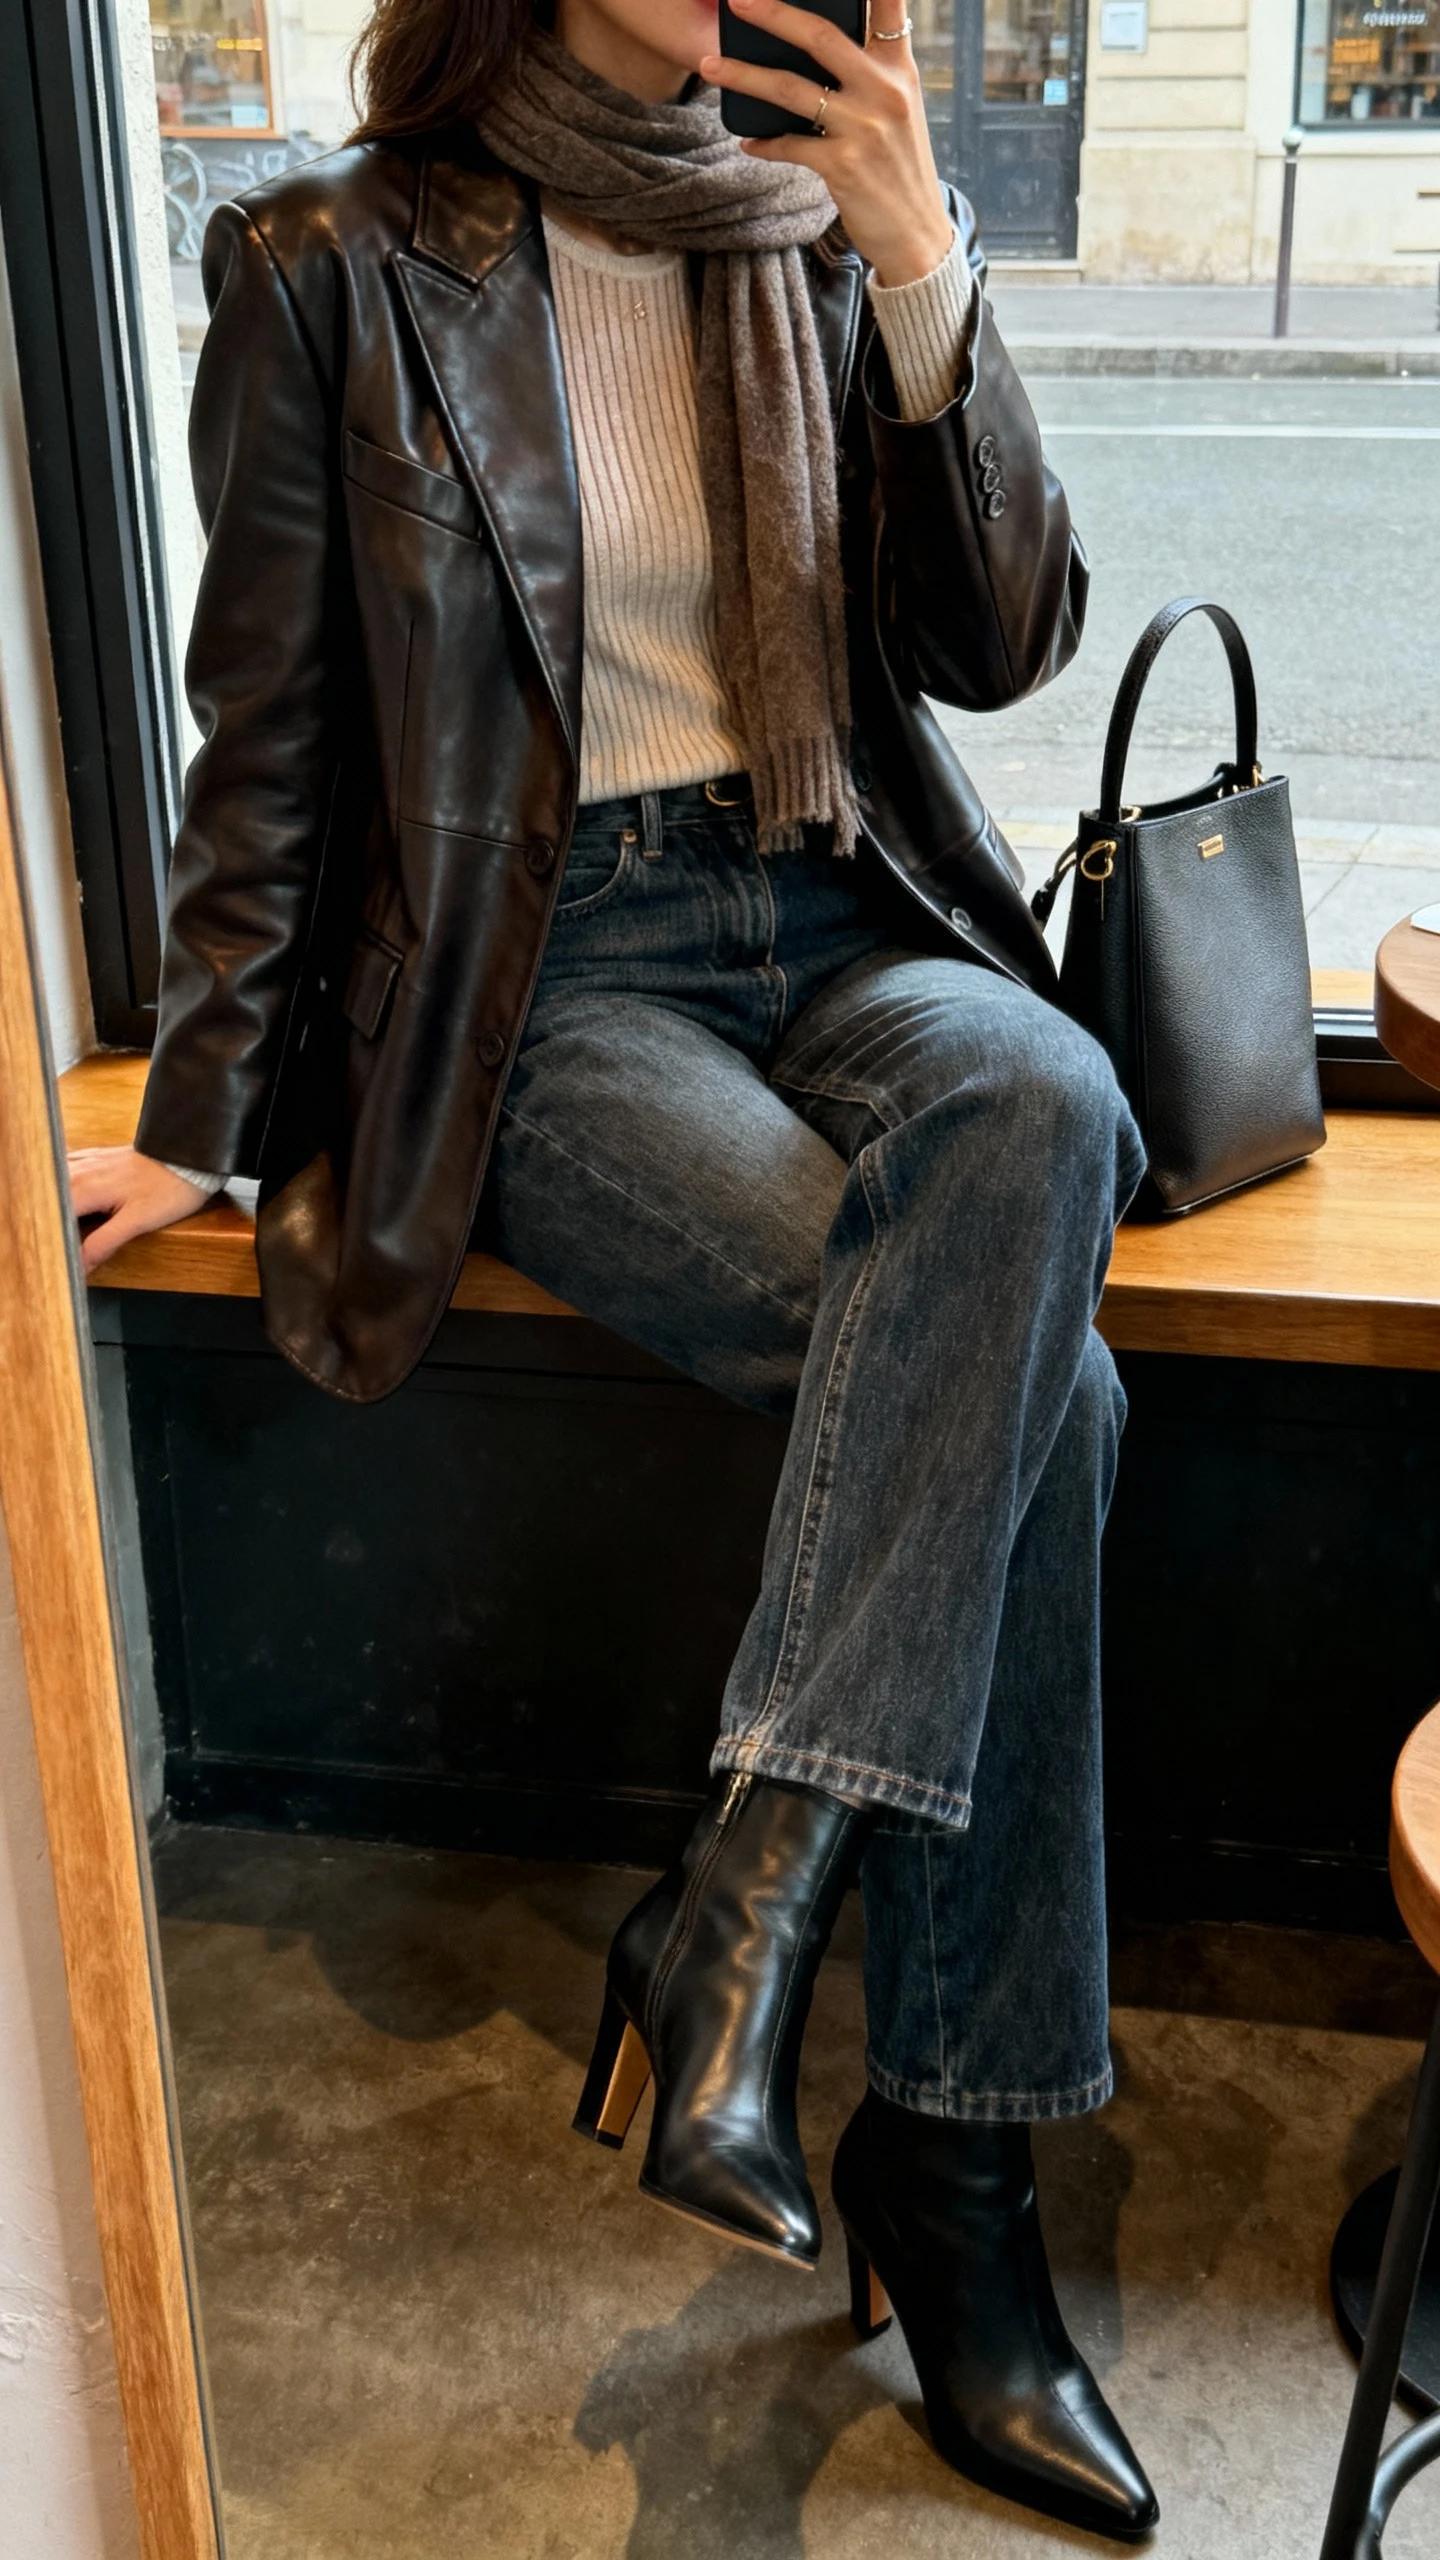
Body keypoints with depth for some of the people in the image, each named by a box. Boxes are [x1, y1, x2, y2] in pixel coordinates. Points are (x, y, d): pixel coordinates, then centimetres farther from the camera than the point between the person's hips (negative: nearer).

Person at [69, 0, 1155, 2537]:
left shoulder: (808, 241, 10)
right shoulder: (334, 268, 0)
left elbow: (1004, 640, 5)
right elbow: (271, 734, 3)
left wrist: (927, 276, -8)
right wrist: (206, 1112, 5)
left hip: (837, 921, 4)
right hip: (540, 978, -4)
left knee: (1036, 1105, -33)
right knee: (1033, 1390, -28)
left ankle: (748, 1896, -26)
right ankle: (947, 2164, -17)